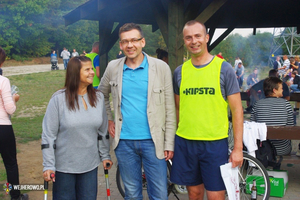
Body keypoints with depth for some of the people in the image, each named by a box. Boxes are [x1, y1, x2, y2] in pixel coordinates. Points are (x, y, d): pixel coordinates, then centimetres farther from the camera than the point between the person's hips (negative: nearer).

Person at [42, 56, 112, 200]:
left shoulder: (98, 97, 1)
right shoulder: (59, 99, -10)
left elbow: (103, 130, 11)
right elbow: (48, 135, -9)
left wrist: (105, 156, 11)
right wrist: (48, 166, -11)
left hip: (90, 165, 4)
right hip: (64, 166, -3)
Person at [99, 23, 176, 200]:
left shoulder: (161, 67, -4)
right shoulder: (113, 68, 3)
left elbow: (170, 110, -3)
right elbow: (102, 95, 21)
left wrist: (169, 144, -5)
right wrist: (108, 120, 10)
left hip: (153, 141, -2)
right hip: (124, 142, 2)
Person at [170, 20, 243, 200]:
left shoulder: (224, 68, -3)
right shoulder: (180, 71, 6)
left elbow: (237, 109, -3)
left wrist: (238, 148, -8)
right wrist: (173, 141, 9)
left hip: (215, 143, -3)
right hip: (185, 142, 3)